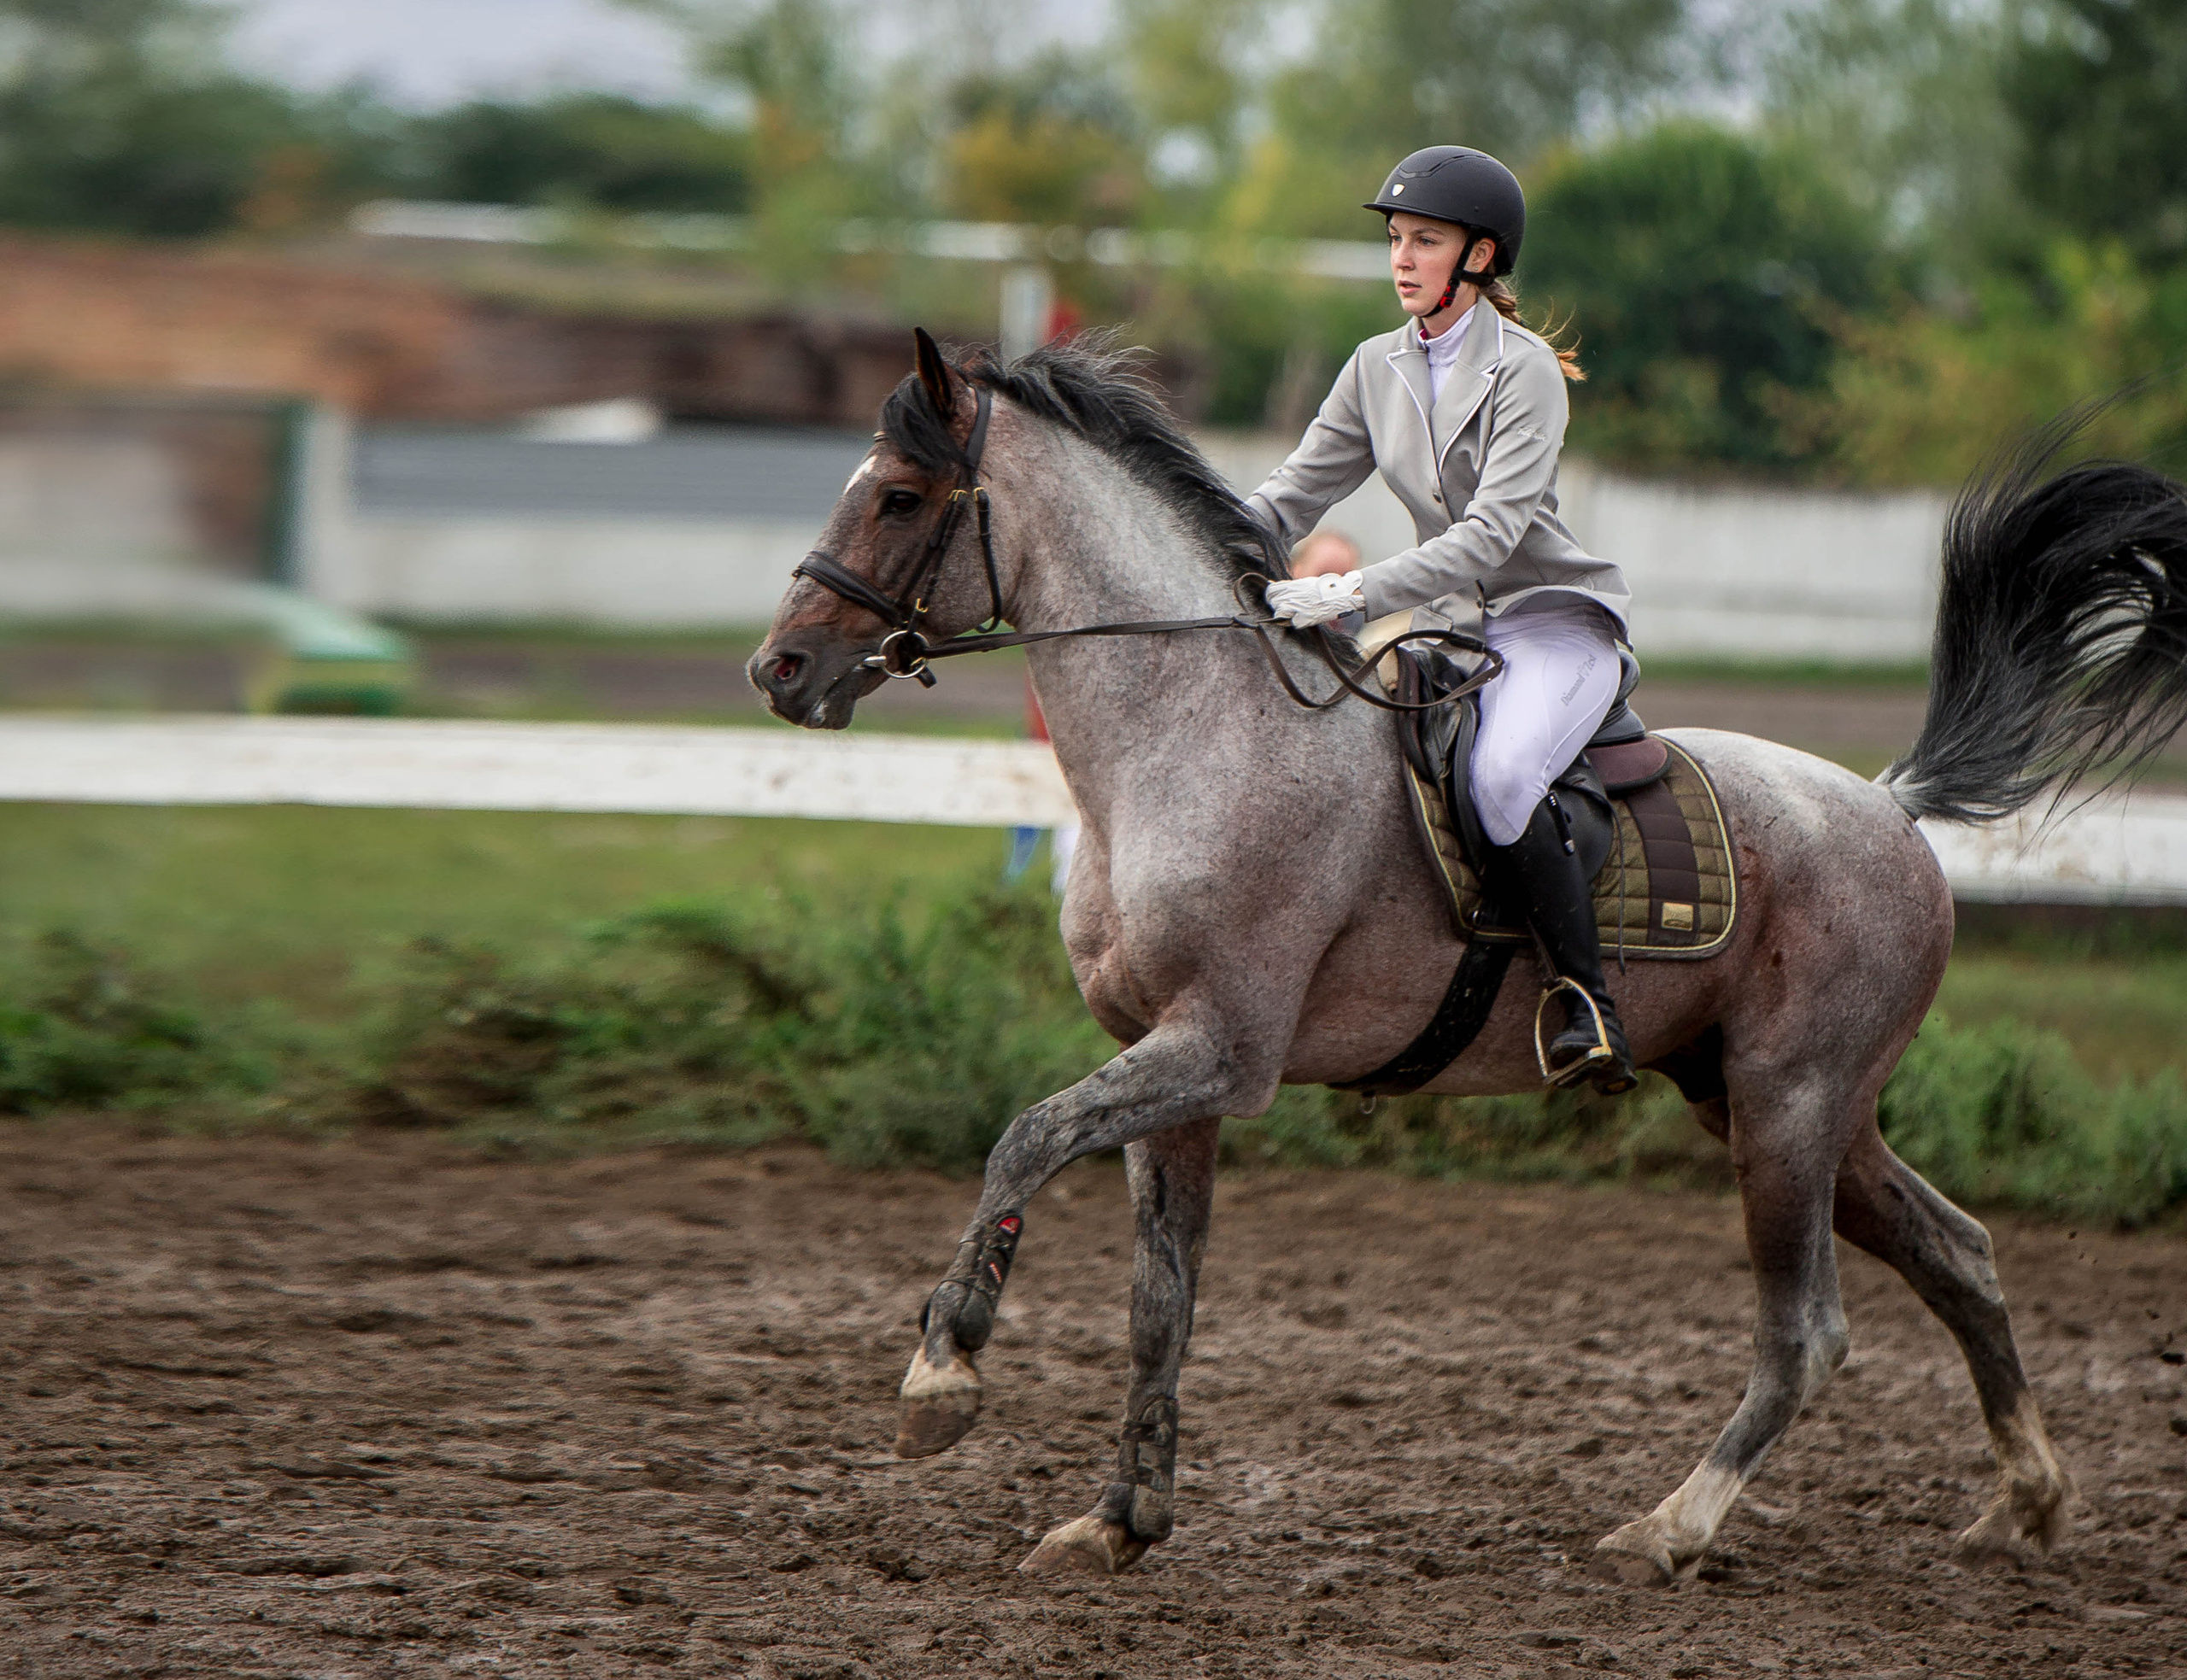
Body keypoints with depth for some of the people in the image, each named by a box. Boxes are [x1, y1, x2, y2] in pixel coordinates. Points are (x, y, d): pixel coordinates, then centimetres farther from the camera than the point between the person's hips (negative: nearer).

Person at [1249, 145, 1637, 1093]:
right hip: (1451, 626, 7)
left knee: (1498, 778, -34)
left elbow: (1491, 533, -23)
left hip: (1554, 624, -7)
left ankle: (1591, 1004, -26)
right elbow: (1292, 497, 10)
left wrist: (1356, 592, -32)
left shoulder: (1524, 372, -13)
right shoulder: (1379, 369, 8)